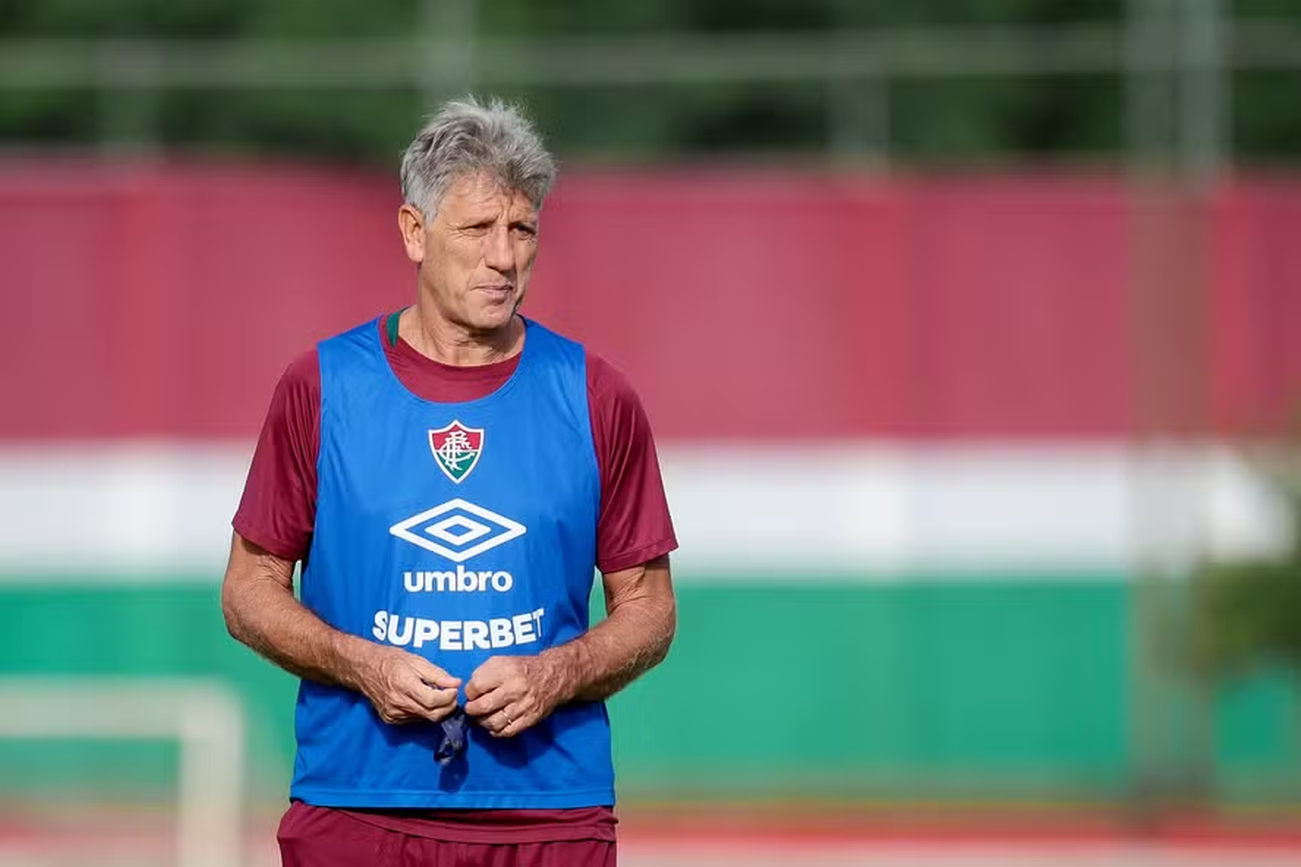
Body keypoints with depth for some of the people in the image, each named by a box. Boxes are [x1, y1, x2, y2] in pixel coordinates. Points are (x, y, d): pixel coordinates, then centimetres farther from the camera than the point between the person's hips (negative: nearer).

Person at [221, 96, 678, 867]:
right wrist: (361, 664, -10)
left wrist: (555, 674, -10)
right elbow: (251, 588, 6)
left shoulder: (596, 399, 4)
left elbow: (648, 606, 8)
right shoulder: (323, 387, 2)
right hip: (355, 803, -1)